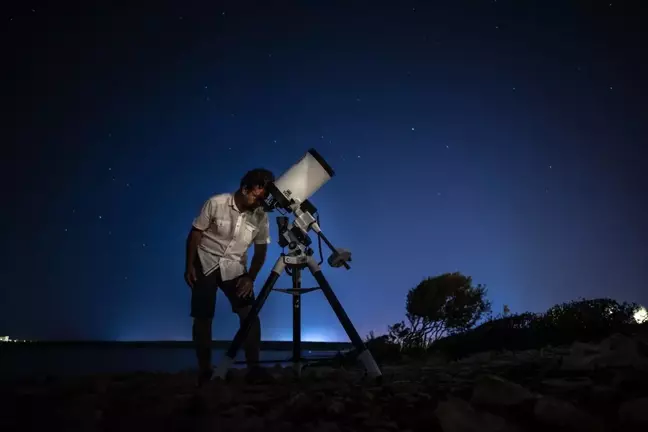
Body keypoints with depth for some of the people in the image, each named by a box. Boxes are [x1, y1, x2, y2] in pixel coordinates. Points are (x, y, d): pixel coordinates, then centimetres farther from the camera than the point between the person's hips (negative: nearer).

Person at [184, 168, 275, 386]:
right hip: (206, 264, -2)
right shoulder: (216, 203, -19)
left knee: (249, 313, -10)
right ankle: (204, 369, 14)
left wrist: (250, 278, -9)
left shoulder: (261, 216, -12)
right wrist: (189, 266, -9)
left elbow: (261, 250, -1)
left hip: (234, 268, 2)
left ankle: (254, 367, -1)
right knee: (203, 318, -1)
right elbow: (195, 234, -8)